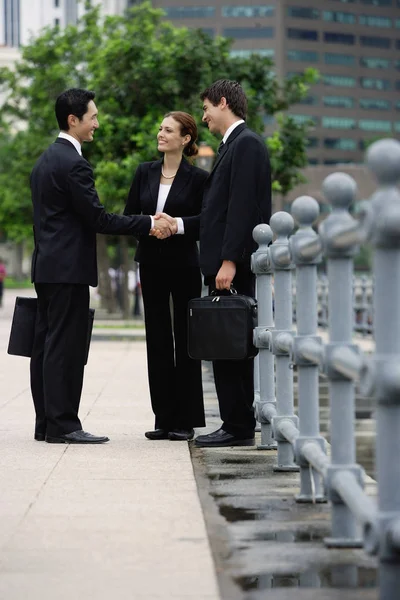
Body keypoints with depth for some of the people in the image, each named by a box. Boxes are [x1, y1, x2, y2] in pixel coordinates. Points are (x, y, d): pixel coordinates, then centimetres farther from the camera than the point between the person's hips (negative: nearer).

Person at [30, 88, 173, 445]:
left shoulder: (45, 161, 17)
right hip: (69, 268, -10)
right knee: (66, 346, -9)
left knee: (47, 344, 9)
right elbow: (97, 218, -17)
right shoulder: (73, 163, -15)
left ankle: (46, 422, 12)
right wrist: (150, 224, -14)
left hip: (46, 266, 10)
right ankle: (62, 425, -8)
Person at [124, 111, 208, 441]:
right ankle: (163, 417, 10)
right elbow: (129, 215, 6)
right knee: (157, 339, 5)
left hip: (183, 265, -4)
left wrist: (178, 224, -23)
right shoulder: (145, 172, 7)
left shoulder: (198, 178, -5)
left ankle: (185, 420, 6)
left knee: (185, 339, 1)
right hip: (152, 264, 4)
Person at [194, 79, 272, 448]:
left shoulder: (246, 144, -10)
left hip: (235, 266, -10)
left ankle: (238, 427, -6)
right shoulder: (234, 145, 21)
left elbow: (243, 206, -18)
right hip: (225, 265, 10)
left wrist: (229, 261, -22)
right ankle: (240, 426, 13)